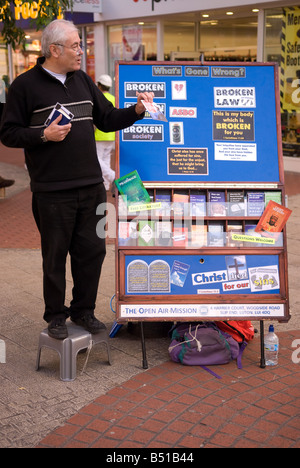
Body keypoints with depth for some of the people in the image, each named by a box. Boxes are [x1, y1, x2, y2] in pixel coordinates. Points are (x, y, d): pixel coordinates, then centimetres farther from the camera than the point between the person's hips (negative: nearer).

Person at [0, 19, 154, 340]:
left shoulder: (83, 81, 12)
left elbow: (107, 119, 16)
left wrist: (136, 111, 1)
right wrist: (44, 135, -17)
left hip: (91, 187, 5)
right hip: (52, 191, -5)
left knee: (92, 250, 10)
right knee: (55, 256, 5)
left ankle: (83, 310, 27)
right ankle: (56, 315, 22)